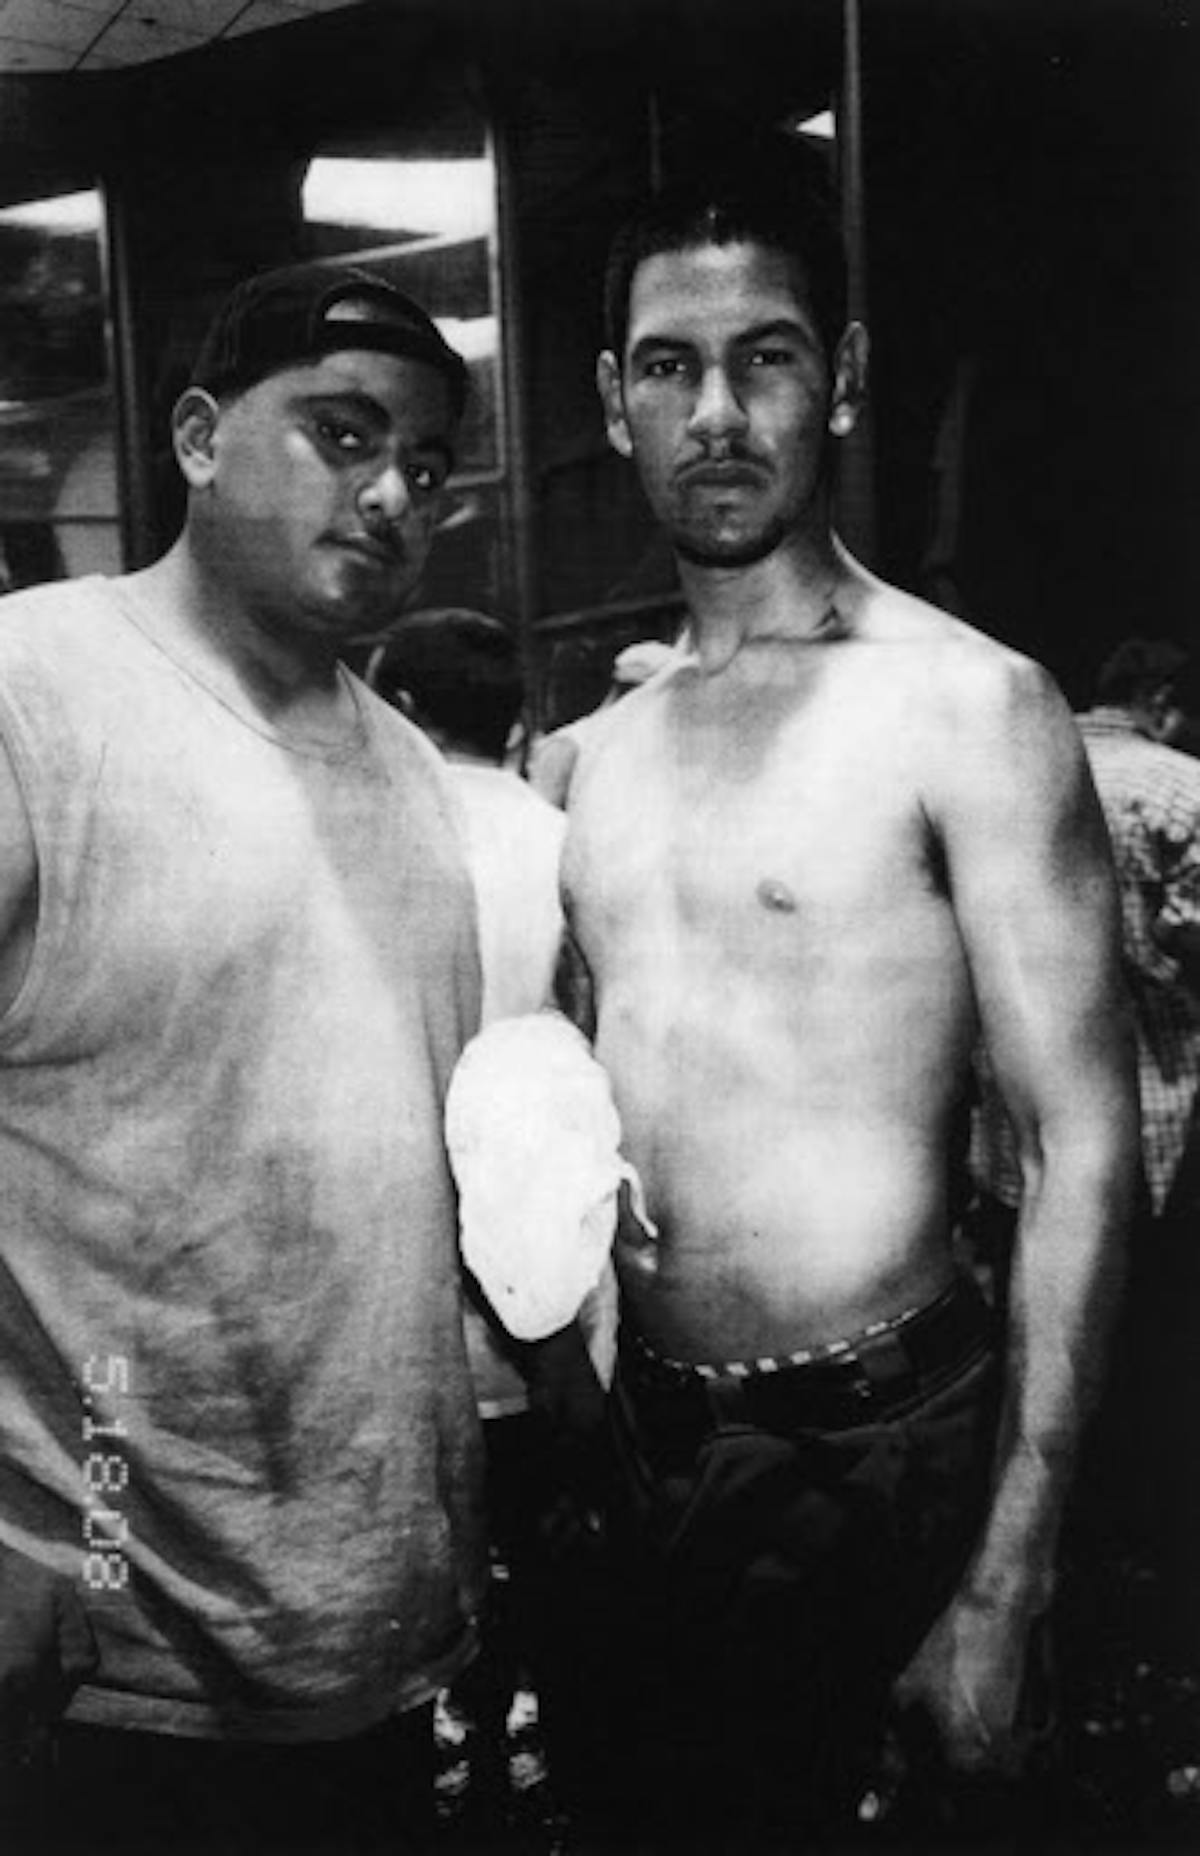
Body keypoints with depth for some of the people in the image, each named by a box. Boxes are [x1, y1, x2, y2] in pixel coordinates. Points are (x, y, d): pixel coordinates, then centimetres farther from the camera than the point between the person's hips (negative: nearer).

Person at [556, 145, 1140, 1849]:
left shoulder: (968, 707, -13)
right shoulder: (611, 747, 7)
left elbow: (1084, 1152, -15)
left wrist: (1006, 1587, -17)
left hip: (869, 1453, -6)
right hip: (652, 1433, 6)